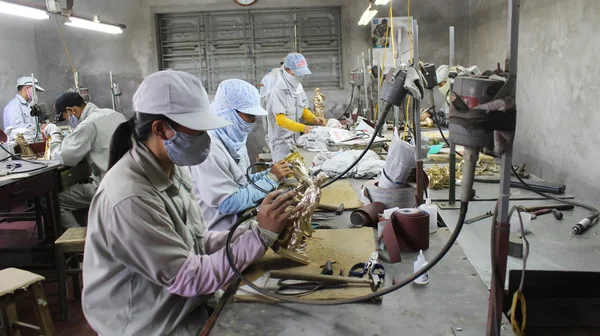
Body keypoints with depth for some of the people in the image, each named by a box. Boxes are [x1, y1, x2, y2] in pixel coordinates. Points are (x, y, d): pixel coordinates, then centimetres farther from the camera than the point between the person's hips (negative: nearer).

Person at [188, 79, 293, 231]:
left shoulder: (234, 138, 4)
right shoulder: (209, 147, -25)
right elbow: (229, 204, -25)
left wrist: (270, 174, -5)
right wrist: (271, 179, -19)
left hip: (238, 220, 8)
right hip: (220, 232, -8)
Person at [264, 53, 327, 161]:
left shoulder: (298, 86, 4)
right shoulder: (277, 91, -20)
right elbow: (280, 119, -25)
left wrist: (315, 119, -6)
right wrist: (303, 128, -34)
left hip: (296, 138, 7)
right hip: (282, 141, -7)